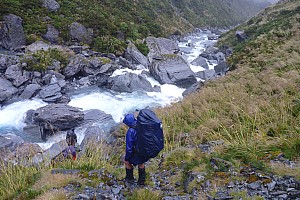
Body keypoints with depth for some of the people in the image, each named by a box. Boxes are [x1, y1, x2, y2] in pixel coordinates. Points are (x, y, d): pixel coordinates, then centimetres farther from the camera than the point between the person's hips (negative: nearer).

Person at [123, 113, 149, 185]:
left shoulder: (130, 132, -24)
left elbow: (129, 147, -18)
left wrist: (126, 159, -6)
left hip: (138, 152, -6)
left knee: (127, 162, 23)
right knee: (141, 163, 33)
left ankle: (130, 178, 39)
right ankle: (142, 180, 44)